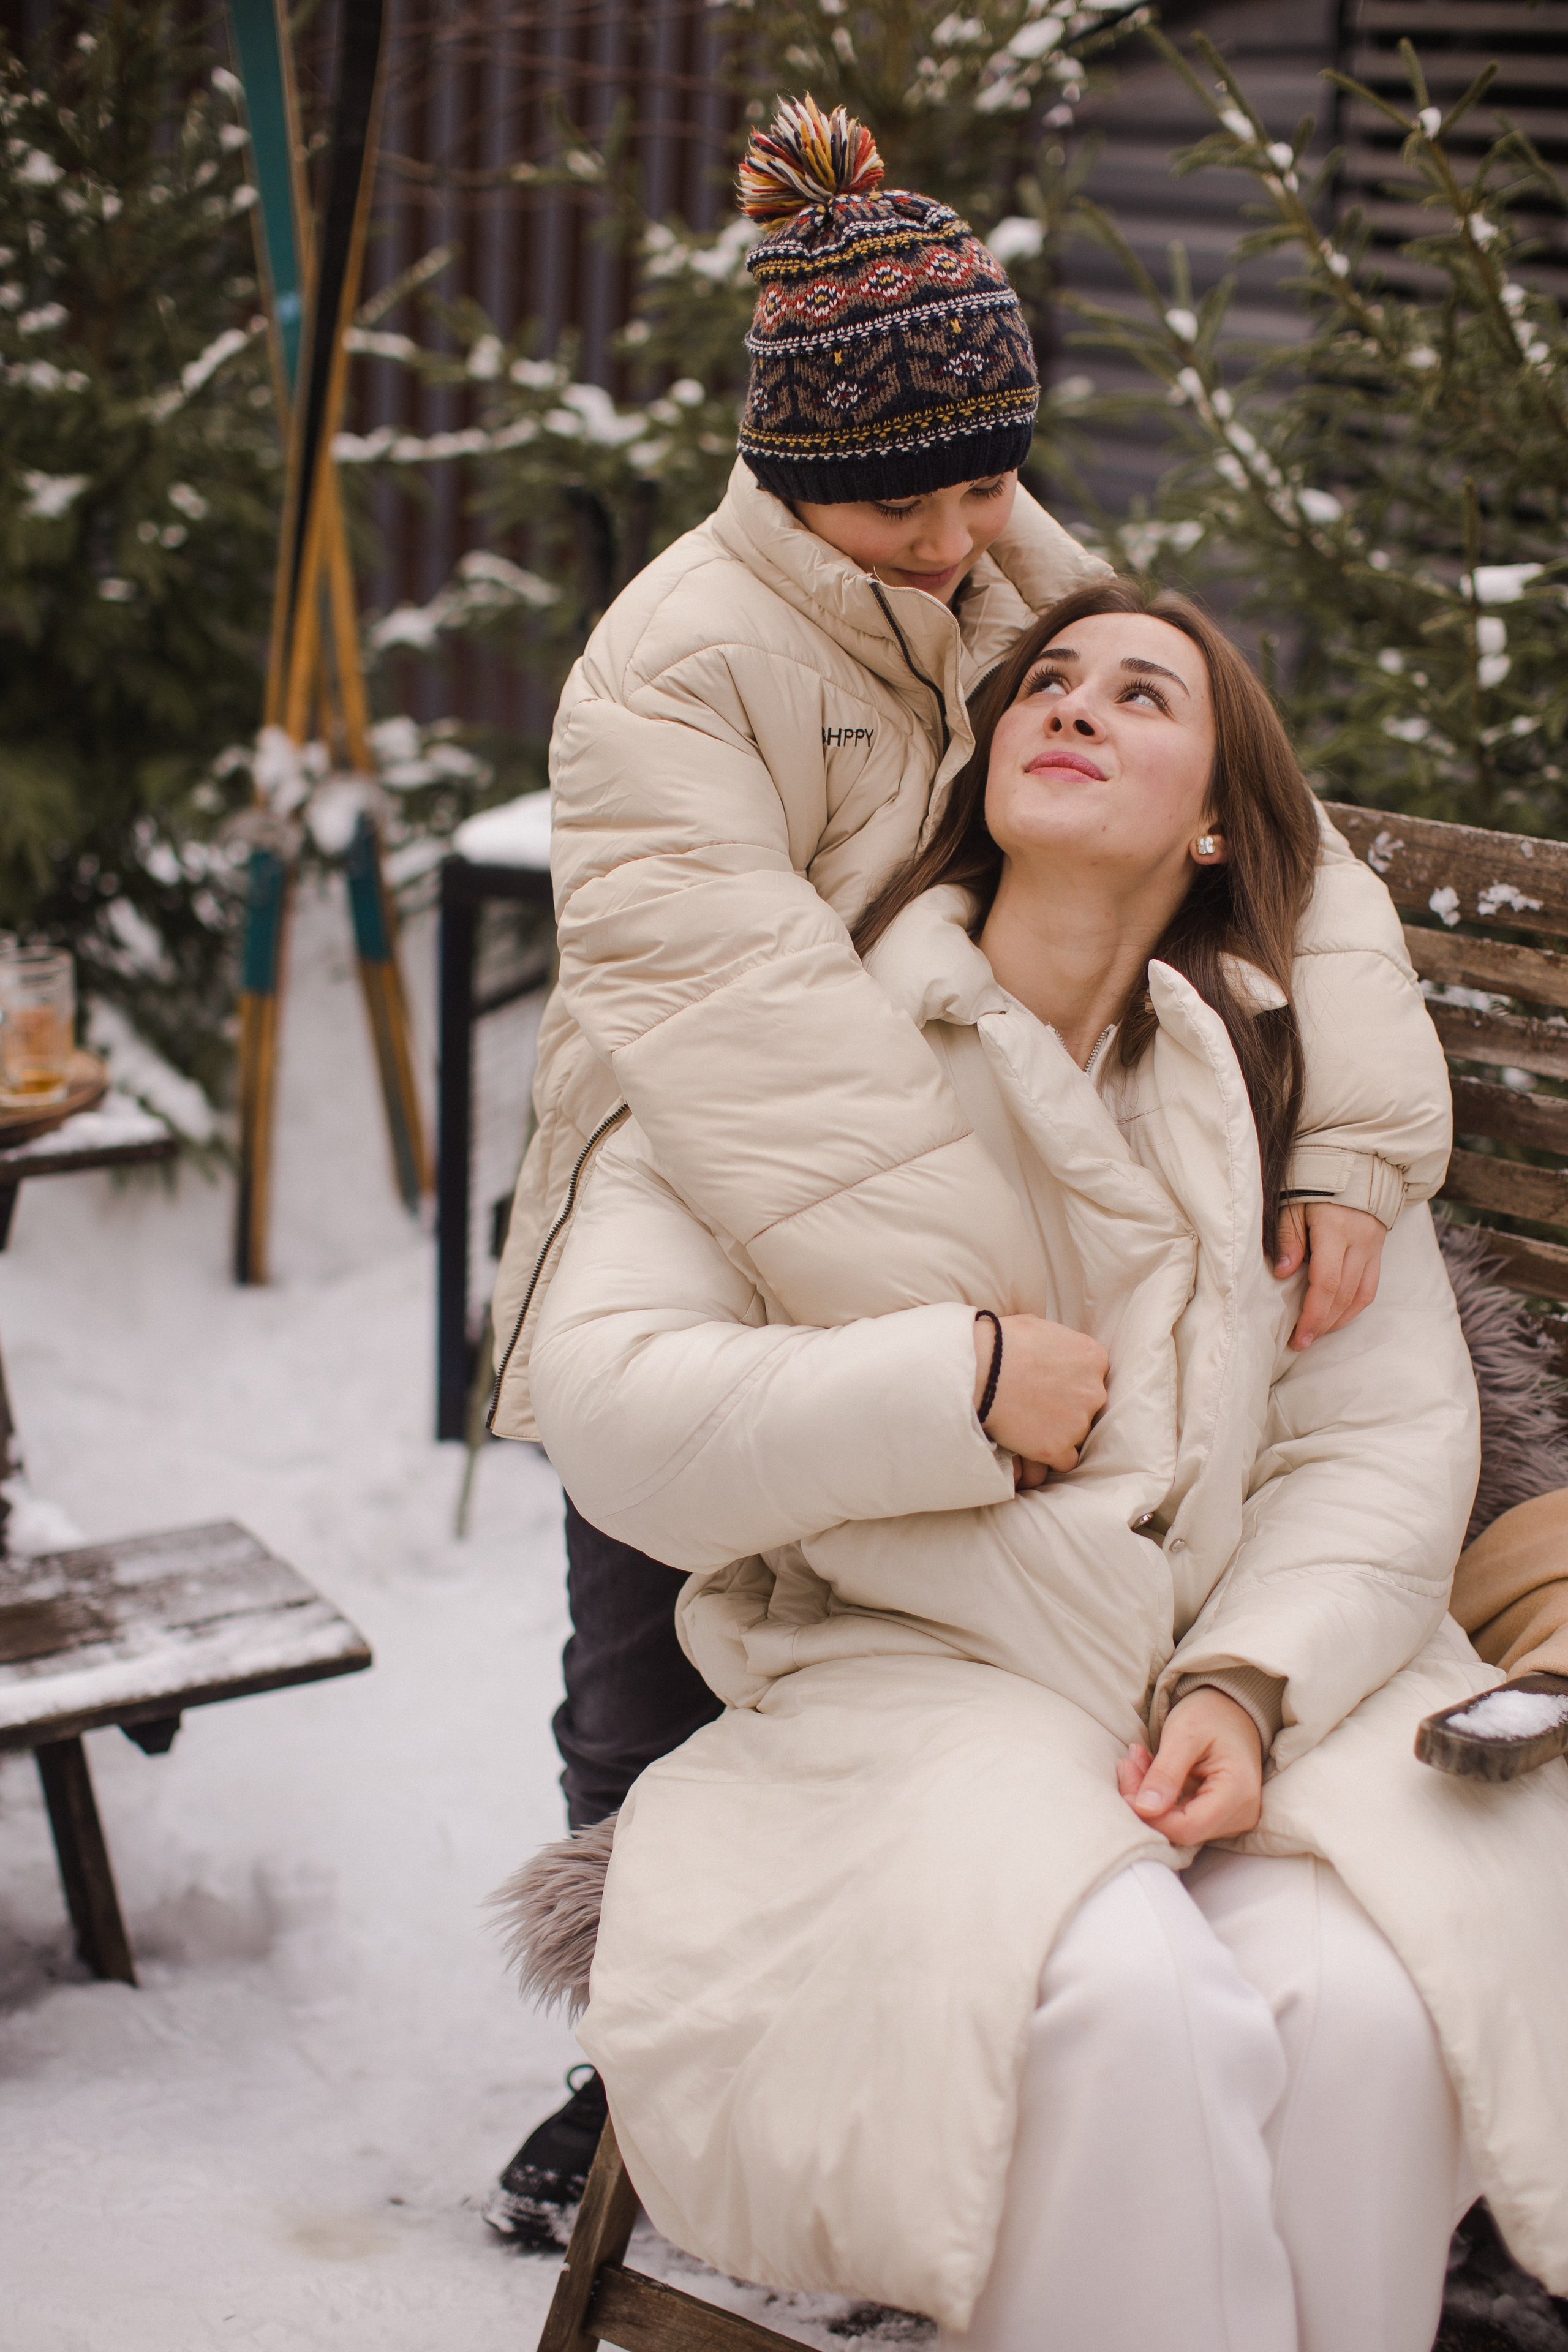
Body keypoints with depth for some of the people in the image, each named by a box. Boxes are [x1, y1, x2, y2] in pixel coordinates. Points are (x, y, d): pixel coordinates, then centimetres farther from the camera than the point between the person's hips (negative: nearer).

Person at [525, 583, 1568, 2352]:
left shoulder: (1315, 1060, 10)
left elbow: (1386, 1444, 5)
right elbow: (607, 1412, -4)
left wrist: (1246, 1685, -12)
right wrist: (959, 1384, -11)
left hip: (1278, 1689, 2)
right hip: (917, 1684, -2)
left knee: (1359, 2013, -29)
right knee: (1133, 2012, -33)